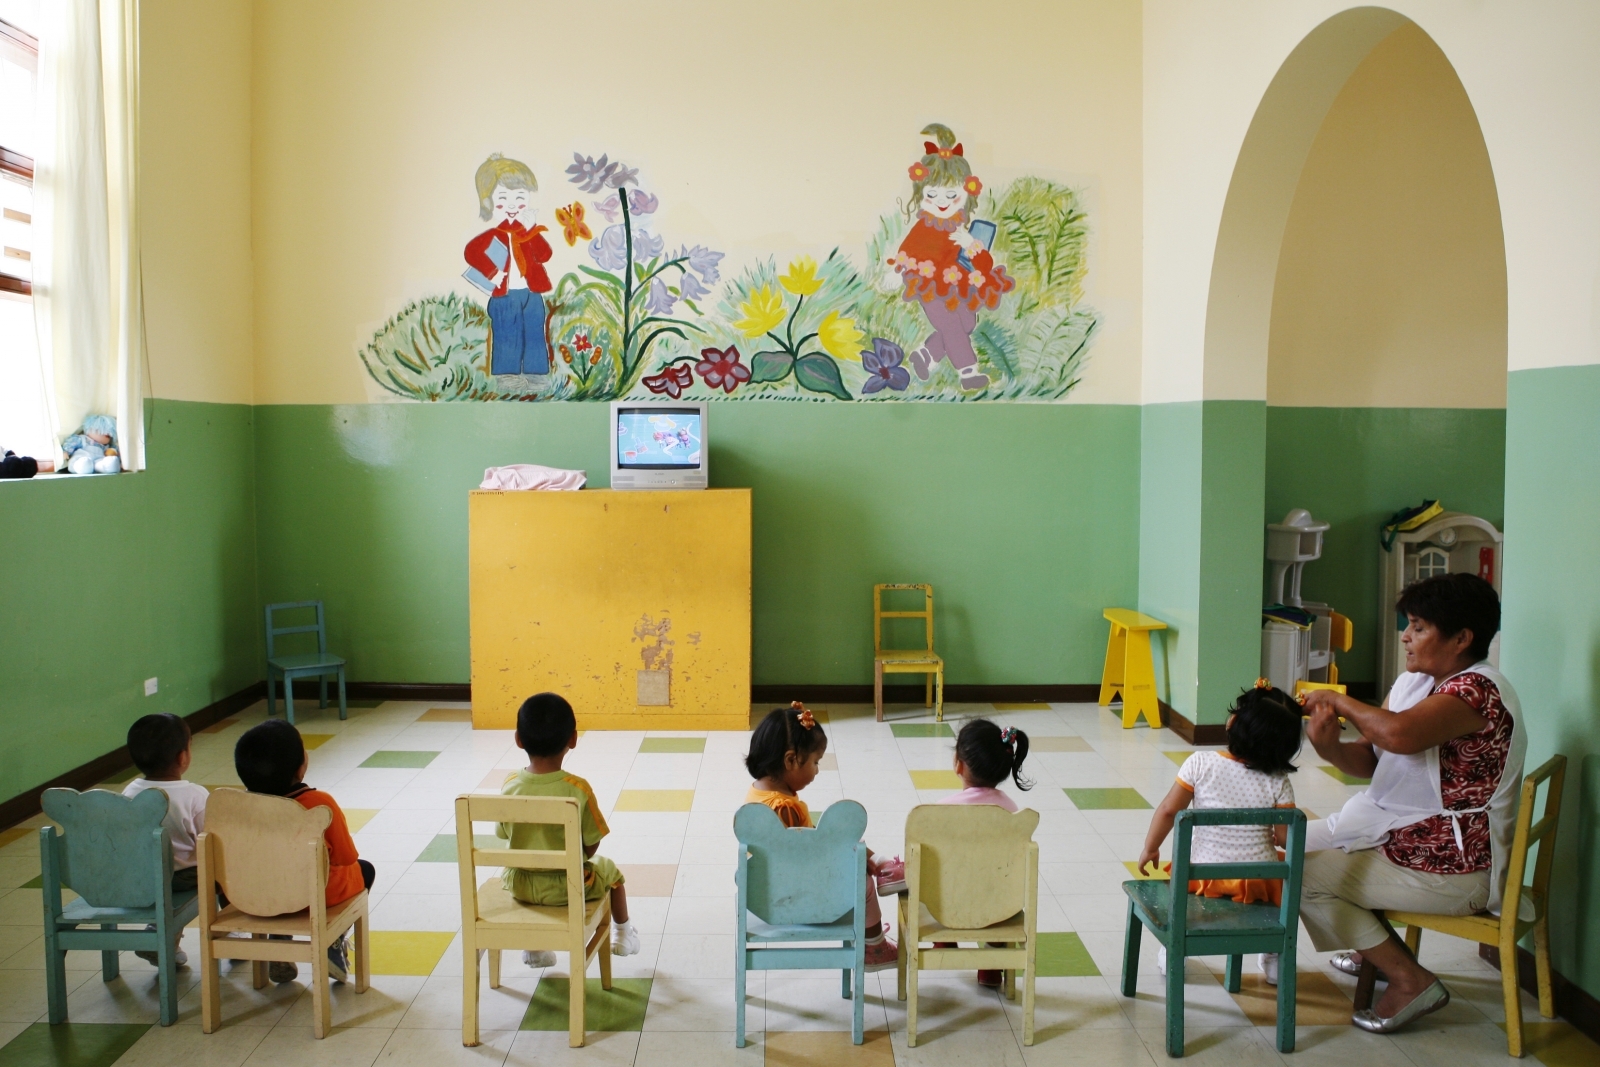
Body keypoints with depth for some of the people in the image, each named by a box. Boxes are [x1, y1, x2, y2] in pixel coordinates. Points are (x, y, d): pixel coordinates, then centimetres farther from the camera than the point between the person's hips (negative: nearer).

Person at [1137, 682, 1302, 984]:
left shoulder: (1200, 764, -13)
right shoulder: (1278, 782, -11)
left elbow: (1168, 810, -10)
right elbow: (1286, 837, -10)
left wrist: (1150, 848, 4)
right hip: (1258, 881, 0)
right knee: (1287, 879, 32)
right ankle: (1274, 957, 37)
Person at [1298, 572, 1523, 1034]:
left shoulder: (1480, 689, -25)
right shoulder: (1413, 682, 4)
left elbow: (1398, 734, -43)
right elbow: (1371, 759, 4)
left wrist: (1340, 701, -24)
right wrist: (1331, 748, -19)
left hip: (1449, 872, -10)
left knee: (1304, 874, -10)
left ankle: (1410, 980, -1)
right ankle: (1377, 947, 31)